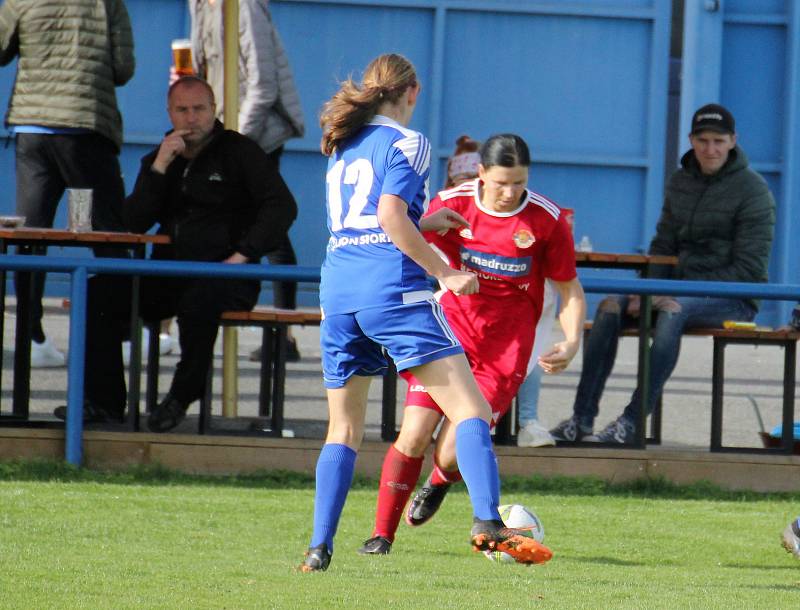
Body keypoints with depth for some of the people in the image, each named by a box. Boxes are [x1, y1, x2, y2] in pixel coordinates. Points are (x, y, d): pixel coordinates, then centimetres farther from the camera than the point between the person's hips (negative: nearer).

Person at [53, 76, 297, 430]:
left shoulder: (239, 152, 3)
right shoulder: (160, 159, 17)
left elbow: (282, 206, -8)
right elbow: (133, 224, 5)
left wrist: (243, 255, -18)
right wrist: (159, 169, -7)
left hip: (228, 277, -5)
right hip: (169, 274, 5)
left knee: (198, 298, -40)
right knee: (98, 292, -15)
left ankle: (183, 395, -20)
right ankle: (104, 400, -15)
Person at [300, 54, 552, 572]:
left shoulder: (342, 148, 21)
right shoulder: (406, 142, 0)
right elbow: (391, 215, -14)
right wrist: (445, 273, -11)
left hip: (337, 292, 7)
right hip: (393, 291, -7)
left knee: (344, 429, 16)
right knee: (470, 410, -9)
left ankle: (320, 547, 5)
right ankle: (488, 523, -27)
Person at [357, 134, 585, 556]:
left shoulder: (547, 220, -8)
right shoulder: (452, 205, -7)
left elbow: (569, 288, 3)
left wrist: (572, 342, -9)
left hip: (504, 349, -1)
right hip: (450, 329, 1)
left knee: (452, 455, -10)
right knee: (414, 437, -12)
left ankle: (440, 481, 29)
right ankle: (382, 535, 5)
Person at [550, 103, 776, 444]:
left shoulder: (752, 191, -8)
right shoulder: (680, 182, 12)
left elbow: (748, 269, -14)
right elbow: (663, 246, 15)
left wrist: (679, 292, -20)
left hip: (734, 298, -6)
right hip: (682, 288, 7)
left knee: (672, 311, -37)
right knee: (610, 307, -16)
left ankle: (633, 421, -40)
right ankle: (582, 419, -19)